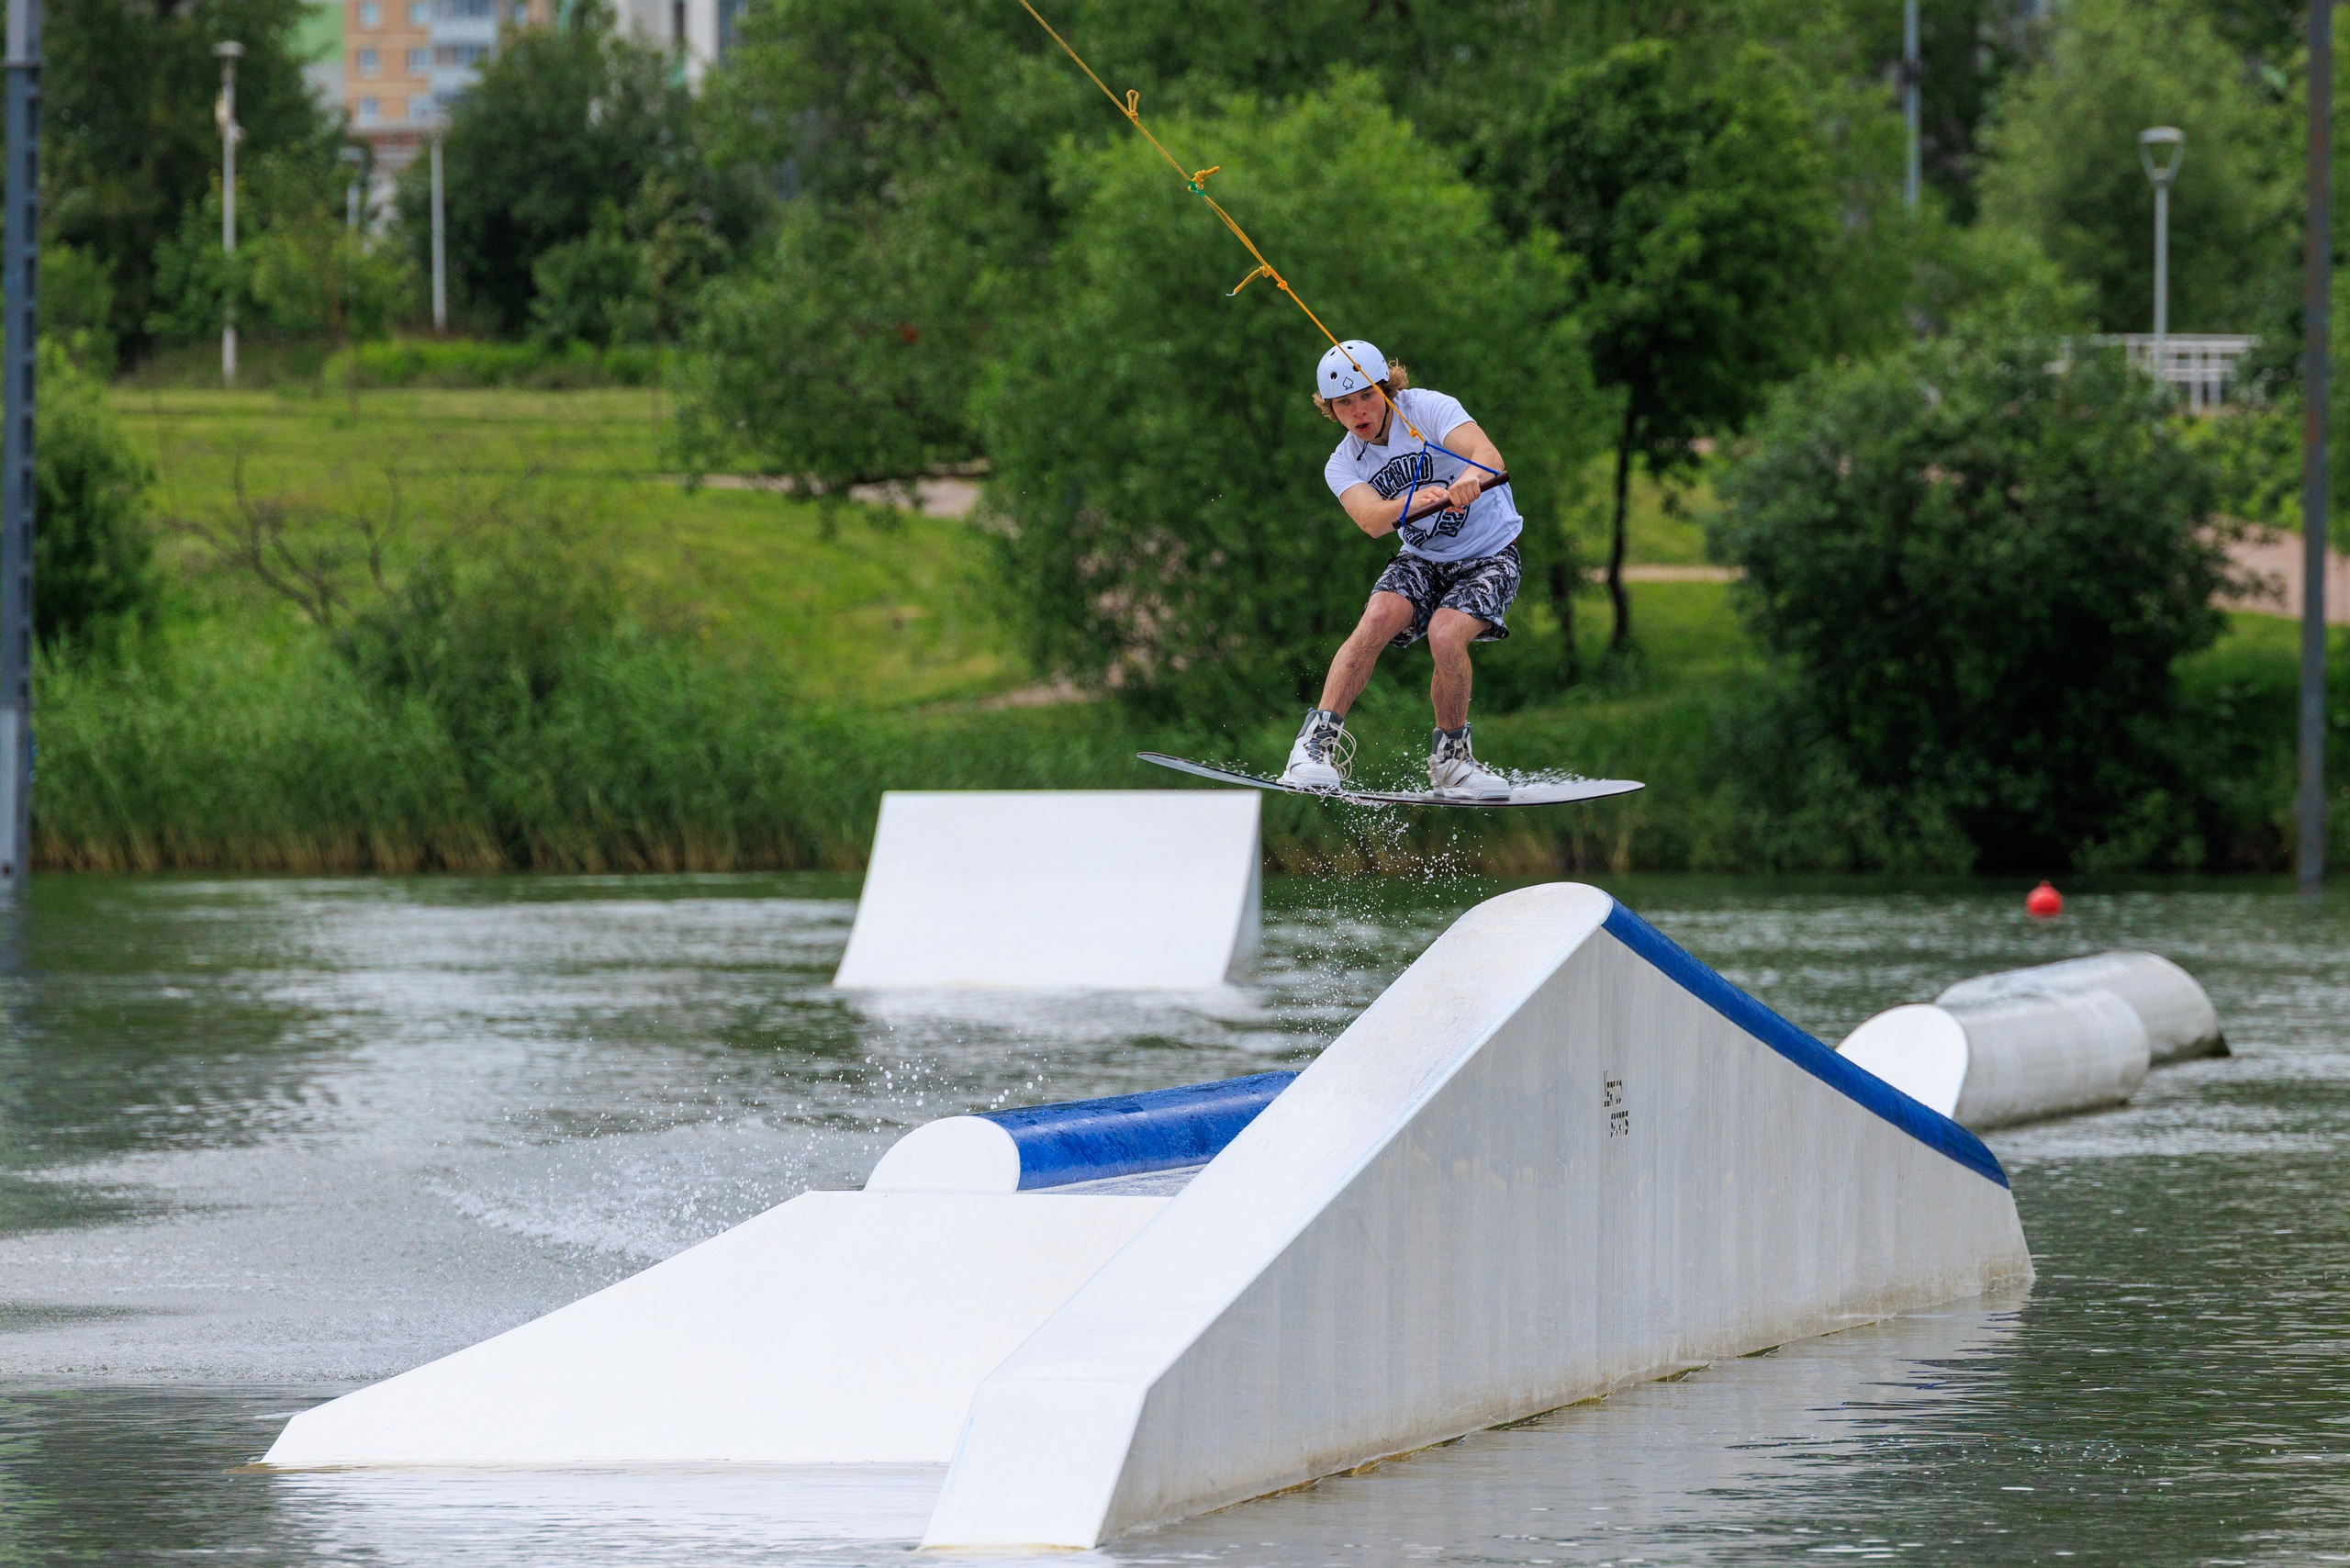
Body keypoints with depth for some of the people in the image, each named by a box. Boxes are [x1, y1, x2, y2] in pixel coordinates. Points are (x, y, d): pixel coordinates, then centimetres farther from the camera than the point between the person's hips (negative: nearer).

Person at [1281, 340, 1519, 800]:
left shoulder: (1428, 409, -16)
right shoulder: (1342, 466, -5)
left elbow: (1489, 456, -33)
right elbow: (1372, 521, -26)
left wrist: (1471, 476, -58)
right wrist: (1419, 500, -48)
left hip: (1490, 555, -3)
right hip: (1423, 559, 3)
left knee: (1445, 636, -29)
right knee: (1380, 617, -27)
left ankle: (1450, 758, -7)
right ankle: (1320, 741, -23)